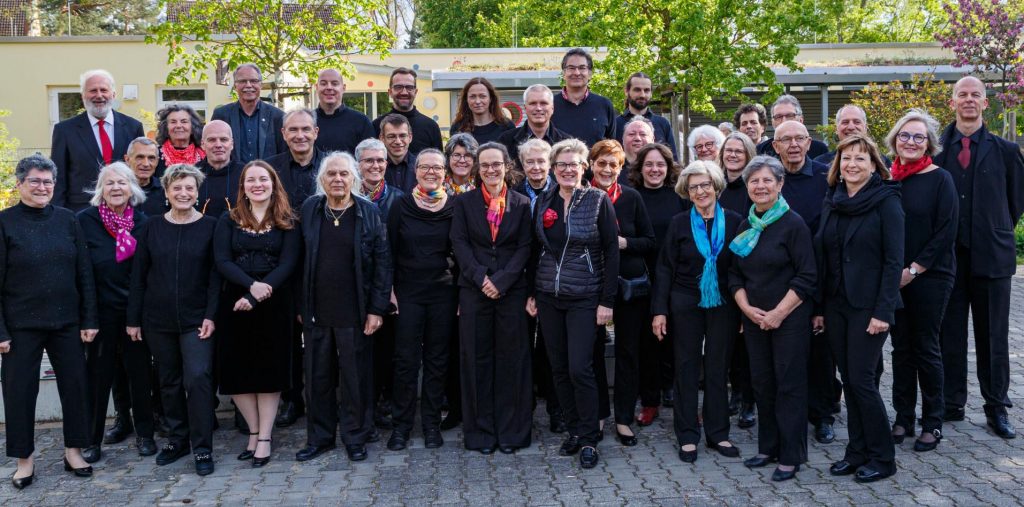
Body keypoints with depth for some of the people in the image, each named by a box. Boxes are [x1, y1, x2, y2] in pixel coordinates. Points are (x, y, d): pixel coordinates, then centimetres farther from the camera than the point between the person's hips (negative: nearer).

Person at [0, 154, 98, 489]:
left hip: (67, 322, 3)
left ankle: (73, 451, 23)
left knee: (75, 385, 7)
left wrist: (89, 319, 0)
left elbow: (84, 273, 5)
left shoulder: (66, 220, 4)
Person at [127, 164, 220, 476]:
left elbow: (215, 275, -3)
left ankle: (202, 449, -2)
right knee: (169, 382, 11)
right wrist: (133, 319, 3)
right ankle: (177, 440, 25)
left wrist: (211, 315, -10)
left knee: (198, 377, -11)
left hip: (196, 319, -3)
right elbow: (138, 276, 6)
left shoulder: (210, 227, -2)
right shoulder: (152, 228, 4)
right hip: (158, 320, 3)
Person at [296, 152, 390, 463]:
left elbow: (382, 261, -3)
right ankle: (319, 437, 25)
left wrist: (376, 309, -8)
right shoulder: (309, 209, 5)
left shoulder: (368, 213, -3)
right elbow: (301, 260, 8)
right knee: (318, 376, 11)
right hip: (316, 311, 3)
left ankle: (356, 437, 20)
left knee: (356, 377, 6)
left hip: (354, 313, -3)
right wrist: (300, 306, 6)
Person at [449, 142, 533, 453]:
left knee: (512, 360, 3)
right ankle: (481, 431, 12)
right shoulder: (464, 203, 8)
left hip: (511, 291, 0)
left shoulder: (521, 204, 6)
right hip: (474, 290, 0)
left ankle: (511, 432, 12)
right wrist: (480, 277, -13)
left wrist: (501, 281, -12)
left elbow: (524, 247, 0)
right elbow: (460, 244, 0)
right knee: (477, 360, 3)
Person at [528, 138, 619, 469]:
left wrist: (607, 301, -10)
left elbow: (611, 252, -6)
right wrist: (531, 293, 7)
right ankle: (574, 431, 21)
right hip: (548, 297, 5)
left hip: (584, 298, -4)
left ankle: (589, 440, 5)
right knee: (559, 369, 8)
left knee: (580, 369, -9)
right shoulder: (543, 203, 8)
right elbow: (535, 251, 13)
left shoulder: (599, 201, -5)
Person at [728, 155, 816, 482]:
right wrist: (747, 308, -4)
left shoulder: (793, 224, -9)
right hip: (754, 318, 6)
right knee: (762, 382, 11)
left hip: (789, 318, -6)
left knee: (789, 384, -1)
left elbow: (807, 277, -12)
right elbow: (735, 275, 12)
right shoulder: (744, 227, 9)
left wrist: (778, 313, -16)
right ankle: (768, 447, 24)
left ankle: (790, 457, 7)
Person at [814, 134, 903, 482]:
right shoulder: (832, 203, 10)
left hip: (868, 306, -6)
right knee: (848, 379, 9)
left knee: (861, 380, -5)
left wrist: (883, 311, -17)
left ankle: (882, 457, 9)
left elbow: (894, 260, -11)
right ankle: (857, 452, 19)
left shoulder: (886, 201, -7)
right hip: (835, 306, 6)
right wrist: (819, 307, 9)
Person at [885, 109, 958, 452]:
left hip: (930, 276, -4)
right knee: (901, 348, 10)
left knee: (926, 348, 2)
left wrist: (913, 270, -13)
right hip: (893, 278, 4)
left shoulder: (940, 179, -6)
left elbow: (946, 232, -10)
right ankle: (903, 419, 19)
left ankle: (932, 423, 14)